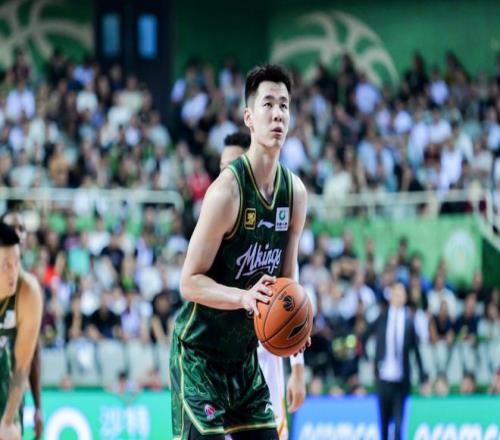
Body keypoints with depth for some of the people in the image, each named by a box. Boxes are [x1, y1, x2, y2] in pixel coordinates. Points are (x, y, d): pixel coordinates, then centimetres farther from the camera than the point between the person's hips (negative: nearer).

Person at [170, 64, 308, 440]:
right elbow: (190, 282, -18)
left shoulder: (296, 193, 2)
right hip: (199, 353, -8)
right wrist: (244, 296, -33)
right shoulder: (227, 190, -20)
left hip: (245, 354, 8)